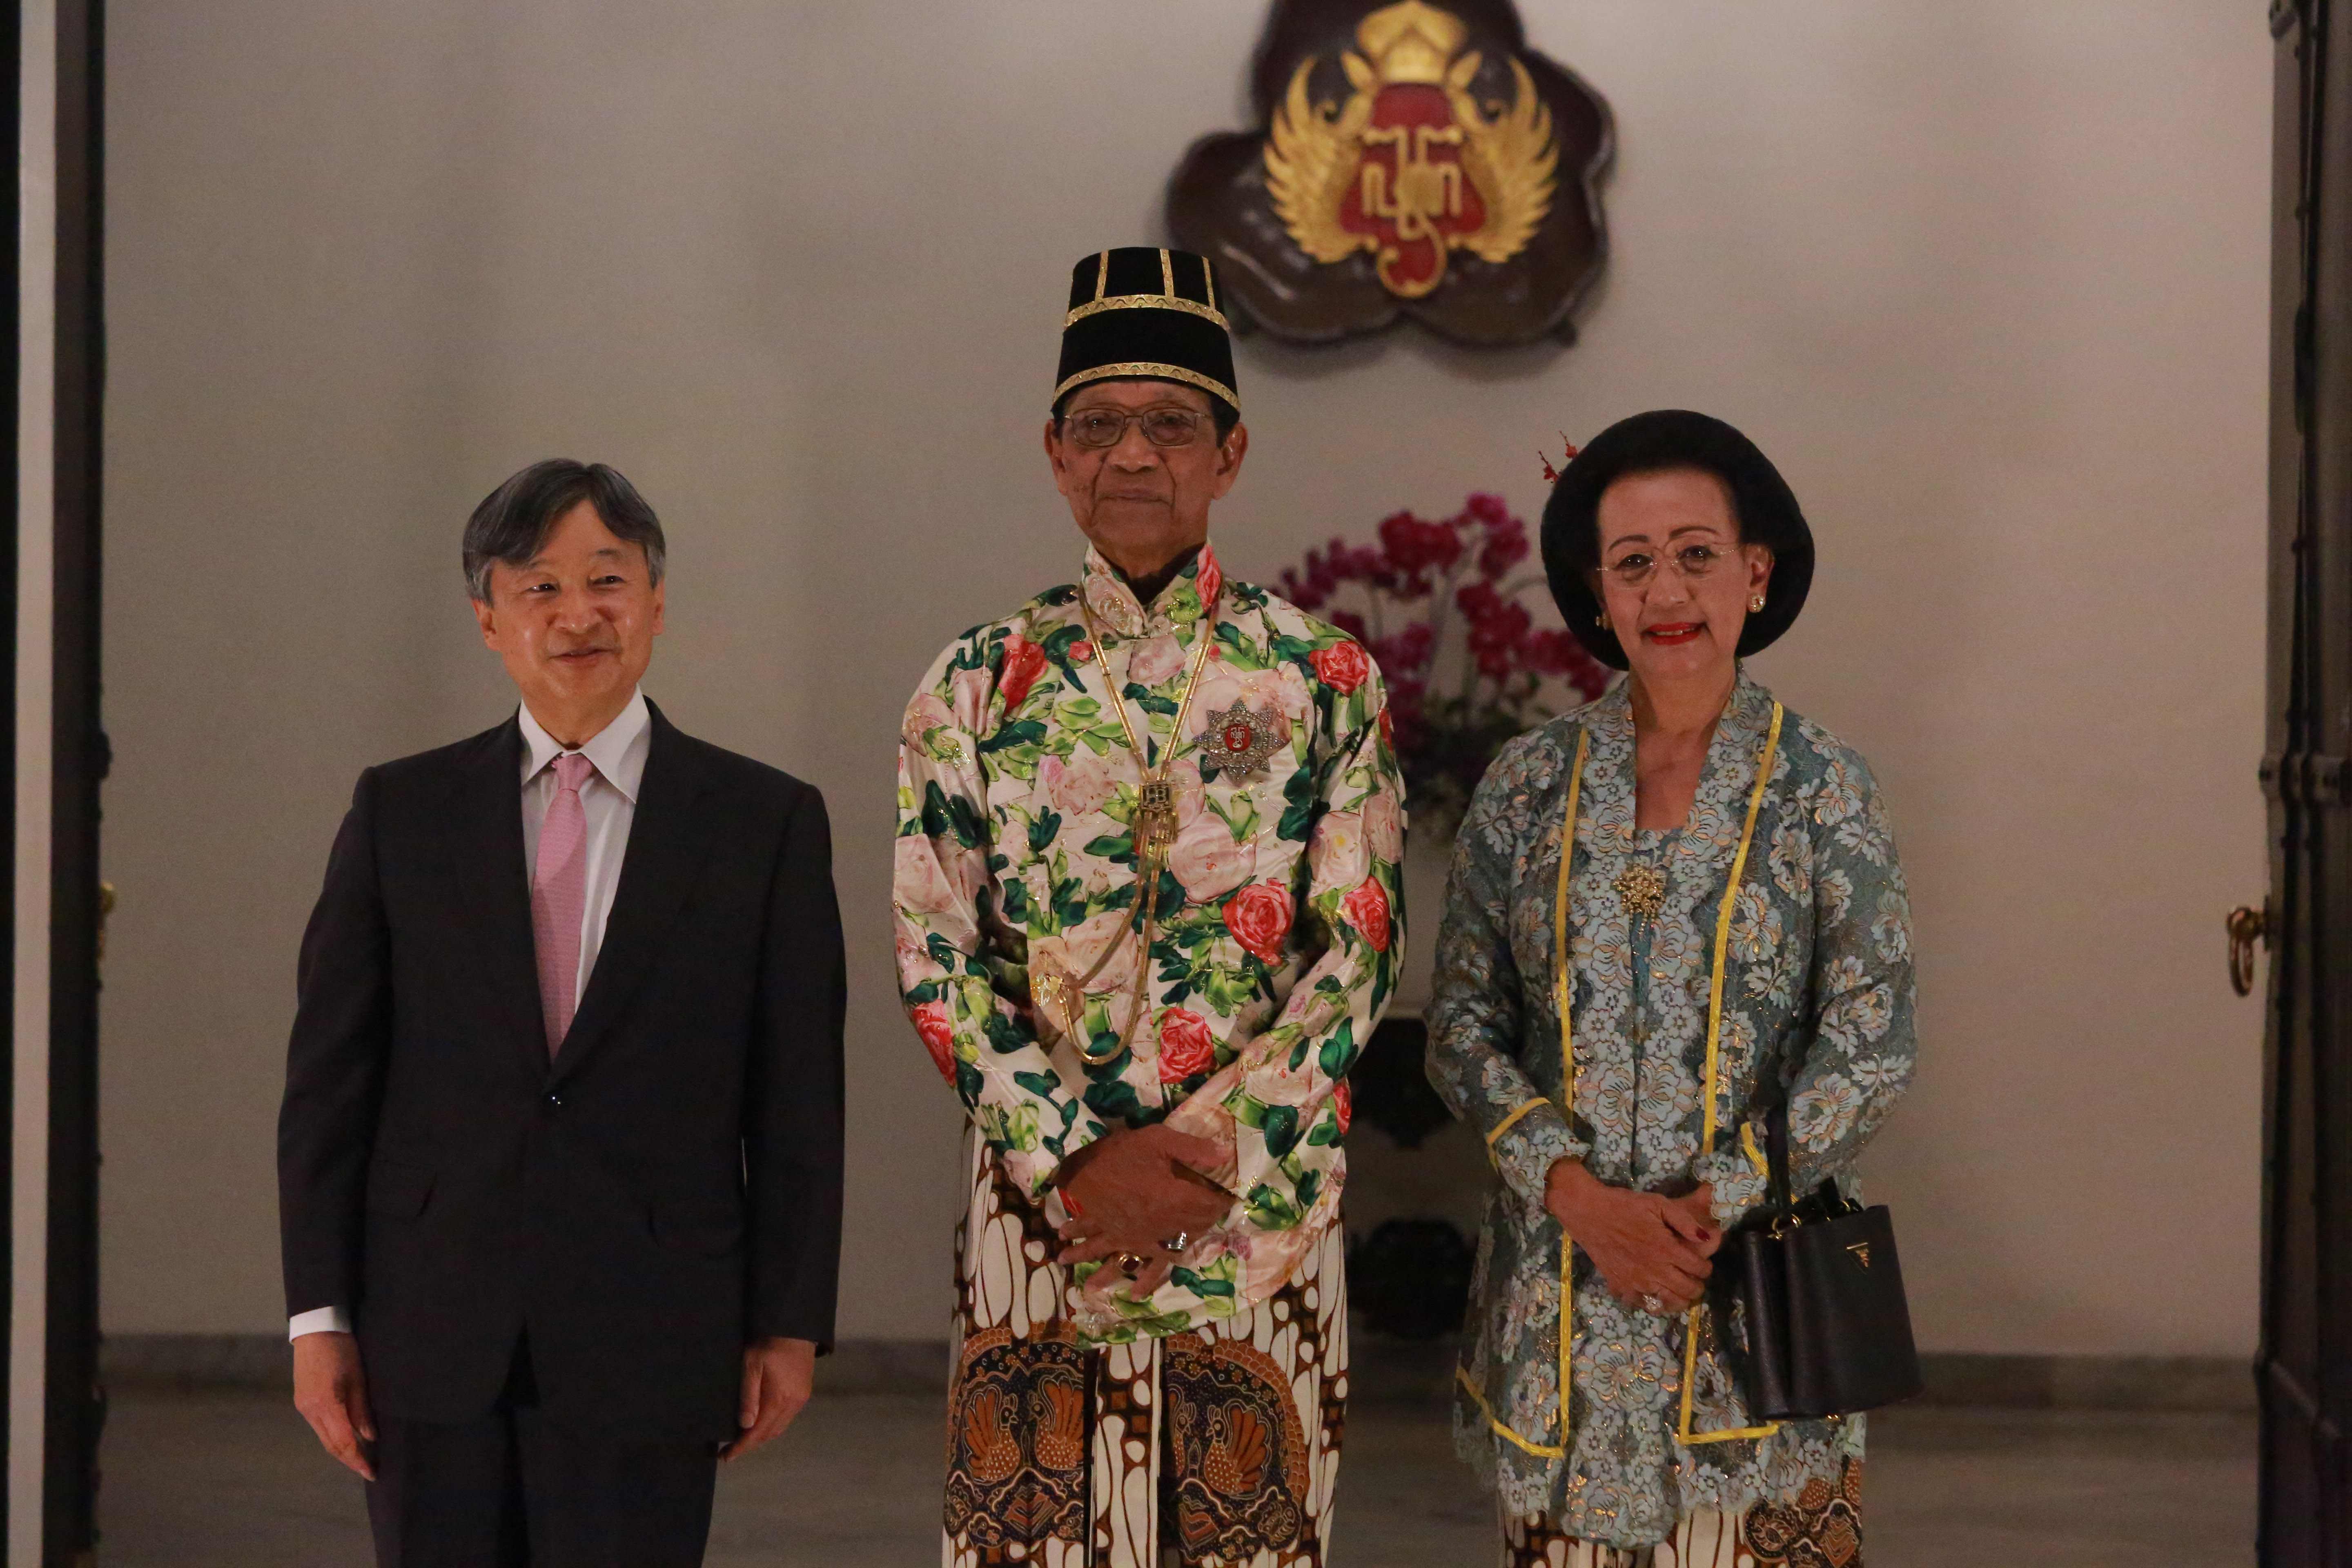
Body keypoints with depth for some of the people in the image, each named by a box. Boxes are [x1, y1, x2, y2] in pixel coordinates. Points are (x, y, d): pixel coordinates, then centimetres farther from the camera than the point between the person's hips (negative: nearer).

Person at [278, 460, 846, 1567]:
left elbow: (798, 1097, 2)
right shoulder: (400, 812, 7)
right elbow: (328, 1077, 6)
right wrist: (320, 1315, 1)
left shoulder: (767, 822, 3)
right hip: (432, 1339, 1)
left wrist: (789, 1325, 0)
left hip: (650, 1348, -1)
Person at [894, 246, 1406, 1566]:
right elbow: (935, 957, 0)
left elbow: (1362, 956, -4)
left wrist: (1204, 1149, -13)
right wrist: (1067, 1156, -12)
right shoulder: (981, 685, 4)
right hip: (1036, 1195, 1)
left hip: (1261, 1197, -1)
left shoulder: (1324, 679, 1)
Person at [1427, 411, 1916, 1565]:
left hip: (1758, 1269, -1)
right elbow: (1461, 1025, 2)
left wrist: (1709, 1208, -14)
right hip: (1557, 1281, 2)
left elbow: (1869, 1053, -5)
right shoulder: (1528, 785, 4)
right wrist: (1581, 1196, -12)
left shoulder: (1821, 790, -1)